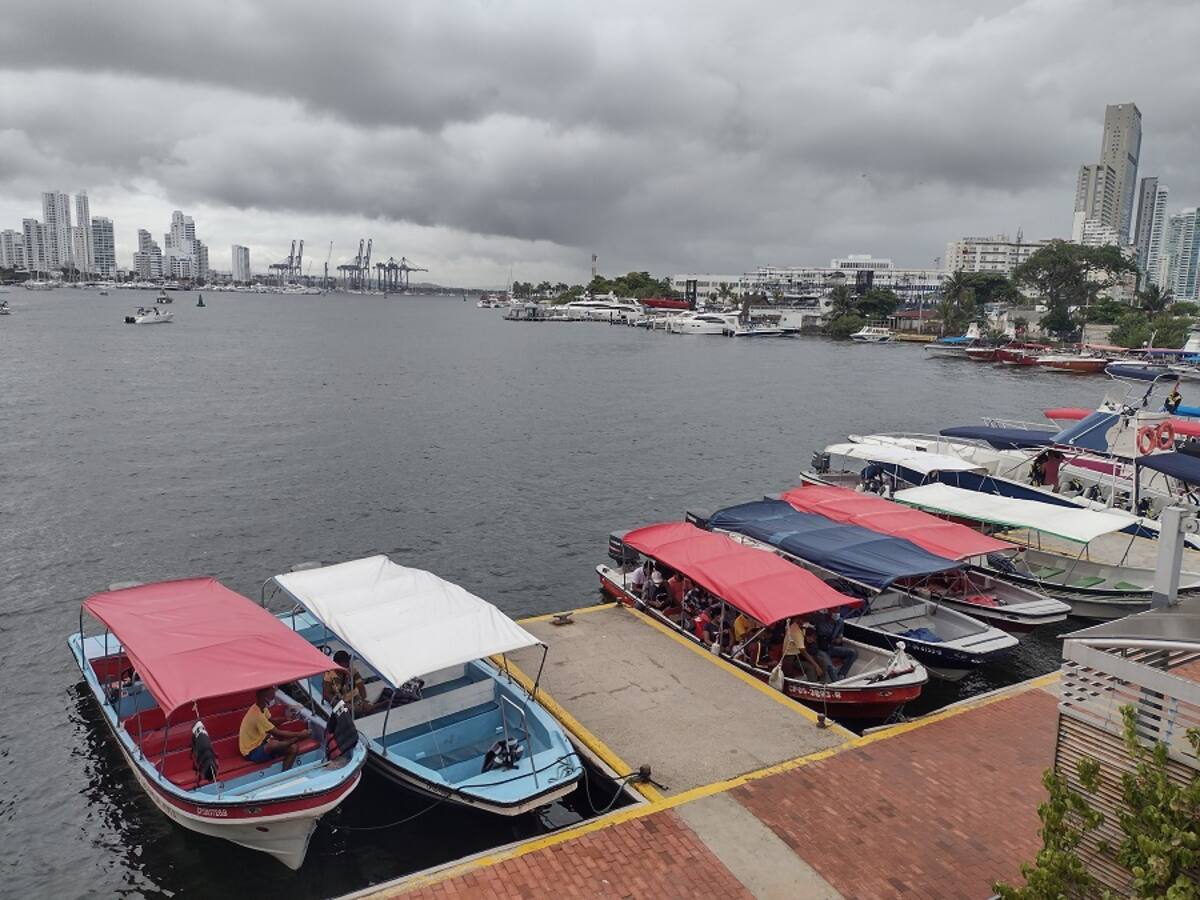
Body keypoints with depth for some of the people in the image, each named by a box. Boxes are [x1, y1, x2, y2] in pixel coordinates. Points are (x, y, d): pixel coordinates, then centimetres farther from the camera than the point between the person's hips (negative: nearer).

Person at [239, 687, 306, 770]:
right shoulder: (257, 714, -30)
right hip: (252, 752, -9)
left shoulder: (262, 707, -2)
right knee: (275, 744, -39)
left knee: (293, 748, -11)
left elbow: (272, 722, 12)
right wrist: (300, 735, -22)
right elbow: (278, 733, -29)